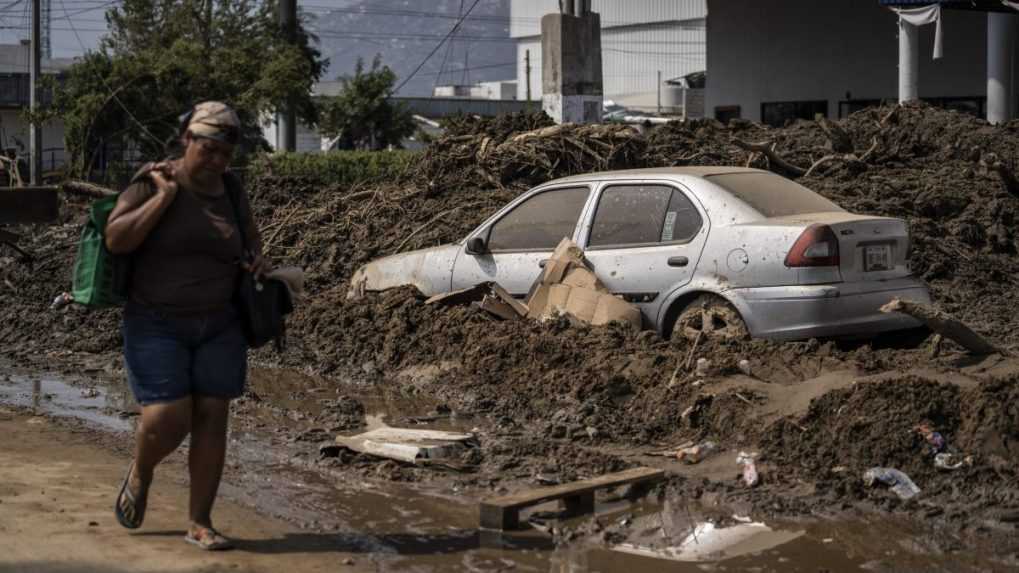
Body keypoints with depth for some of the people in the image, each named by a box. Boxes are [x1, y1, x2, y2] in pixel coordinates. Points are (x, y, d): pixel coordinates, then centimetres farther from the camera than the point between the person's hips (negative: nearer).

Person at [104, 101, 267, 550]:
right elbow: (115, 239, -21)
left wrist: (257, 260, -4)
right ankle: (140, 473, 22)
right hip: (157, 327, -4)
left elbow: (250, 237, 19)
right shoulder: (151, 183, -11)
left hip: (218, 328, 4)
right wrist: (165, 197, -23)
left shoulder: (231, 192, 2)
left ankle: (200, 523, 9)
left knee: (211, 420, -1)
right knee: (166, 421, -12)